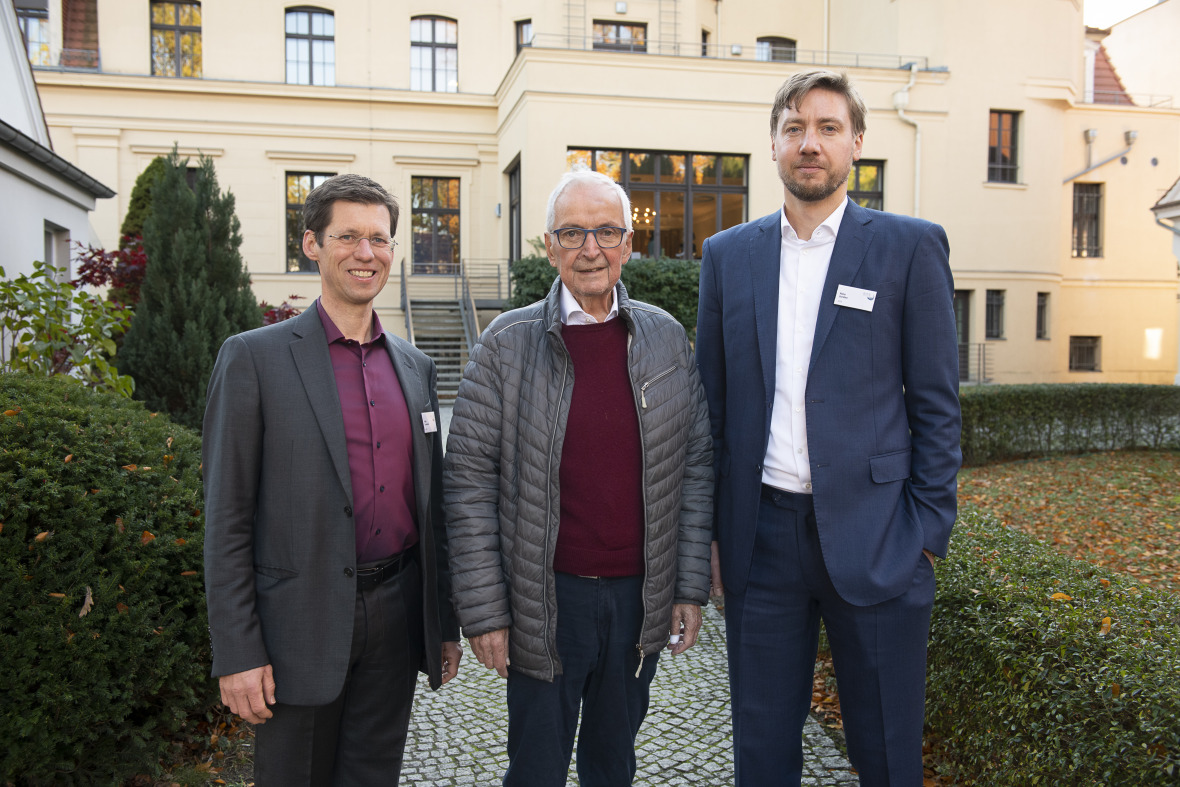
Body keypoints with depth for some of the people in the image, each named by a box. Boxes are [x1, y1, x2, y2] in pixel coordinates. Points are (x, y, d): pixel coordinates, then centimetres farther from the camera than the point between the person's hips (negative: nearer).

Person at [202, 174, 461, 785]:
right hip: (301, 621, -4)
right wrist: (237, 654, -10)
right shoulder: (254, 357, -6)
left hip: (396, 615, 4)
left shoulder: (415, 366, 9)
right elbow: (226, 518, -7)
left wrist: (444, 623, 13)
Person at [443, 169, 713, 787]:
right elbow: (468, 478, -8)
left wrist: (691, 587, 2)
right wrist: (483, 610, -10)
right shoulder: (507, 342, -7)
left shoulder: (666, 338, 2)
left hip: (641, 598, 3)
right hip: (546, 602, -2)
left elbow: (695, 466, 5)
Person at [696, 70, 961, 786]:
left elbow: (937, 404, -1)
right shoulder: (728, 254, 8)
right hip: (759, 535, 3)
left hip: (872, 539, -2)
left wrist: (927, 532, -6)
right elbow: (711, 401, 10)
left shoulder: (912, 247, 0)